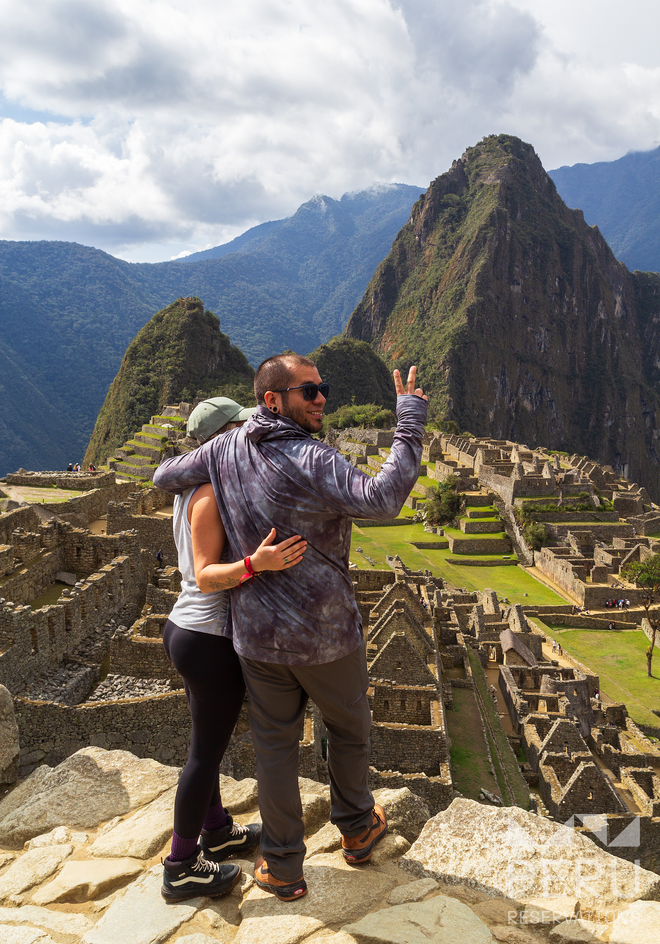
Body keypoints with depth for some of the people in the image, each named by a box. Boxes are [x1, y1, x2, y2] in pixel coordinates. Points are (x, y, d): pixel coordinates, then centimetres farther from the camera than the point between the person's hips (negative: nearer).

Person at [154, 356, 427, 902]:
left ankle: (282, 868, 31)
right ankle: (357, 830, 44)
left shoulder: (227, 449, -5)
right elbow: (383, 499, -37)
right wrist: (410, 420, -29)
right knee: (350, 729, 23)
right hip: (326, 634, -4)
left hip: (258, 634, 4)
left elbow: (165, 477, 9)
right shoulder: (313, 462, -23)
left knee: (275, 746, 17)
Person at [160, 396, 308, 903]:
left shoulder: (196, 485, 7)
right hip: (213, 642, -9)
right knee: (207, 752, 7)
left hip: (188, 629, 9)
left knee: (209, 741, 24)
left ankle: (216, 832, 44)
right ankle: (181, 870, 24)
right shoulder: (212, 494, -22)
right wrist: (255, 565, -42)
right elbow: (207, 576, -26)